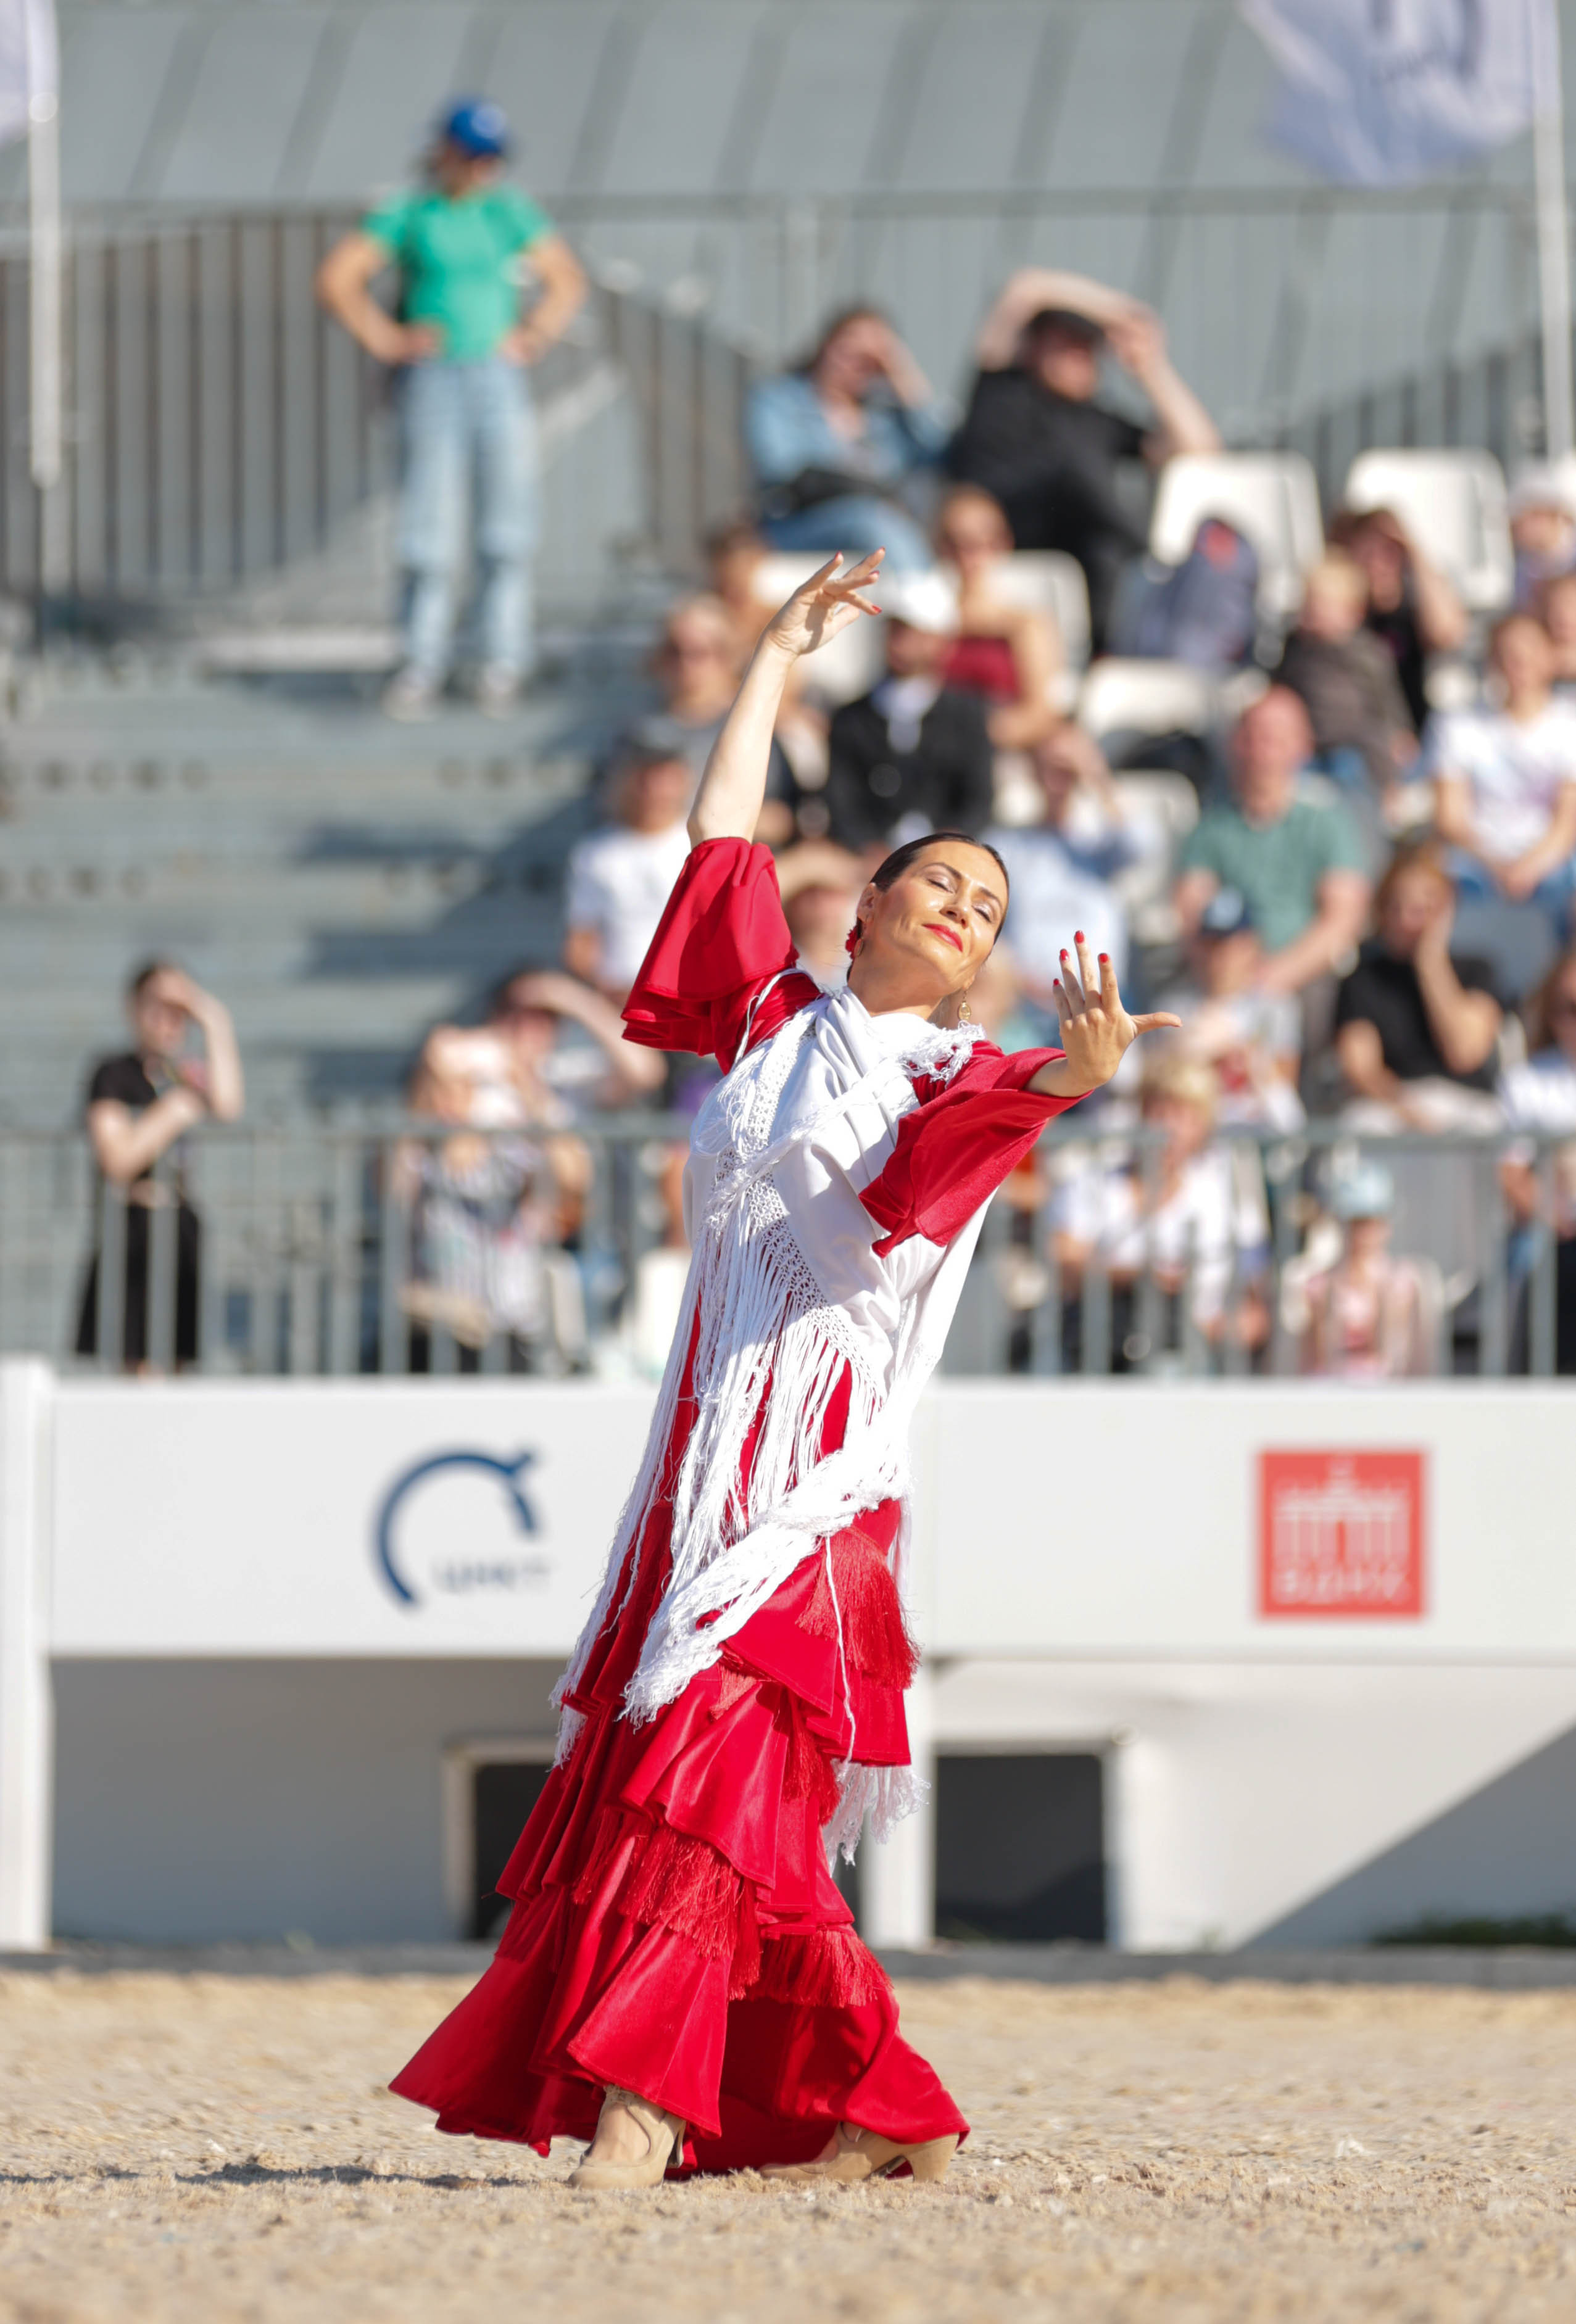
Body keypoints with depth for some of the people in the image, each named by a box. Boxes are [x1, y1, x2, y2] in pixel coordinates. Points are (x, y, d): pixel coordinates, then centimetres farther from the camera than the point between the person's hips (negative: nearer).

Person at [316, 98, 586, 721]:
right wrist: (387, 339, 0)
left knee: (506, 526, -1)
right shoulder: (408, 214, 5)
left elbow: (566, 280, 19)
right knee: (428, 526, -6)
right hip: (432, 381, -2)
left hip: (498, 374, 2)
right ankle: (421, 666, -2)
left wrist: (534, 336, 6)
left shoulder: (510, 212, 12)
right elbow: (337, 278, 4)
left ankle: (501, 665, 4)